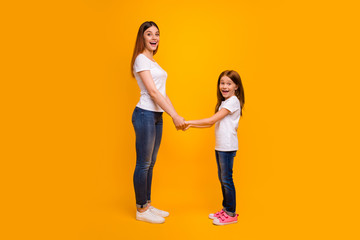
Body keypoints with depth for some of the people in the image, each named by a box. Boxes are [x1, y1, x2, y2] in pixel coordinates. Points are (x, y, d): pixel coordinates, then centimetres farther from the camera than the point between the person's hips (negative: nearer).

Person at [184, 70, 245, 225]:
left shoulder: (233, 101, -12)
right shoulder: (224, 102, 18)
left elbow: (212, 119, -18)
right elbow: (211, 123, 15)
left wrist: (191, 122, -14)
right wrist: (190, 125, 8)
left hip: (228, 147, -9)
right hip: (220, 146, 9)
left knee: (226, 179, -2)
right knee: (222, 178, 15)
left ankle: (231, 214, 11)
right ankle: (225, 209, 27)